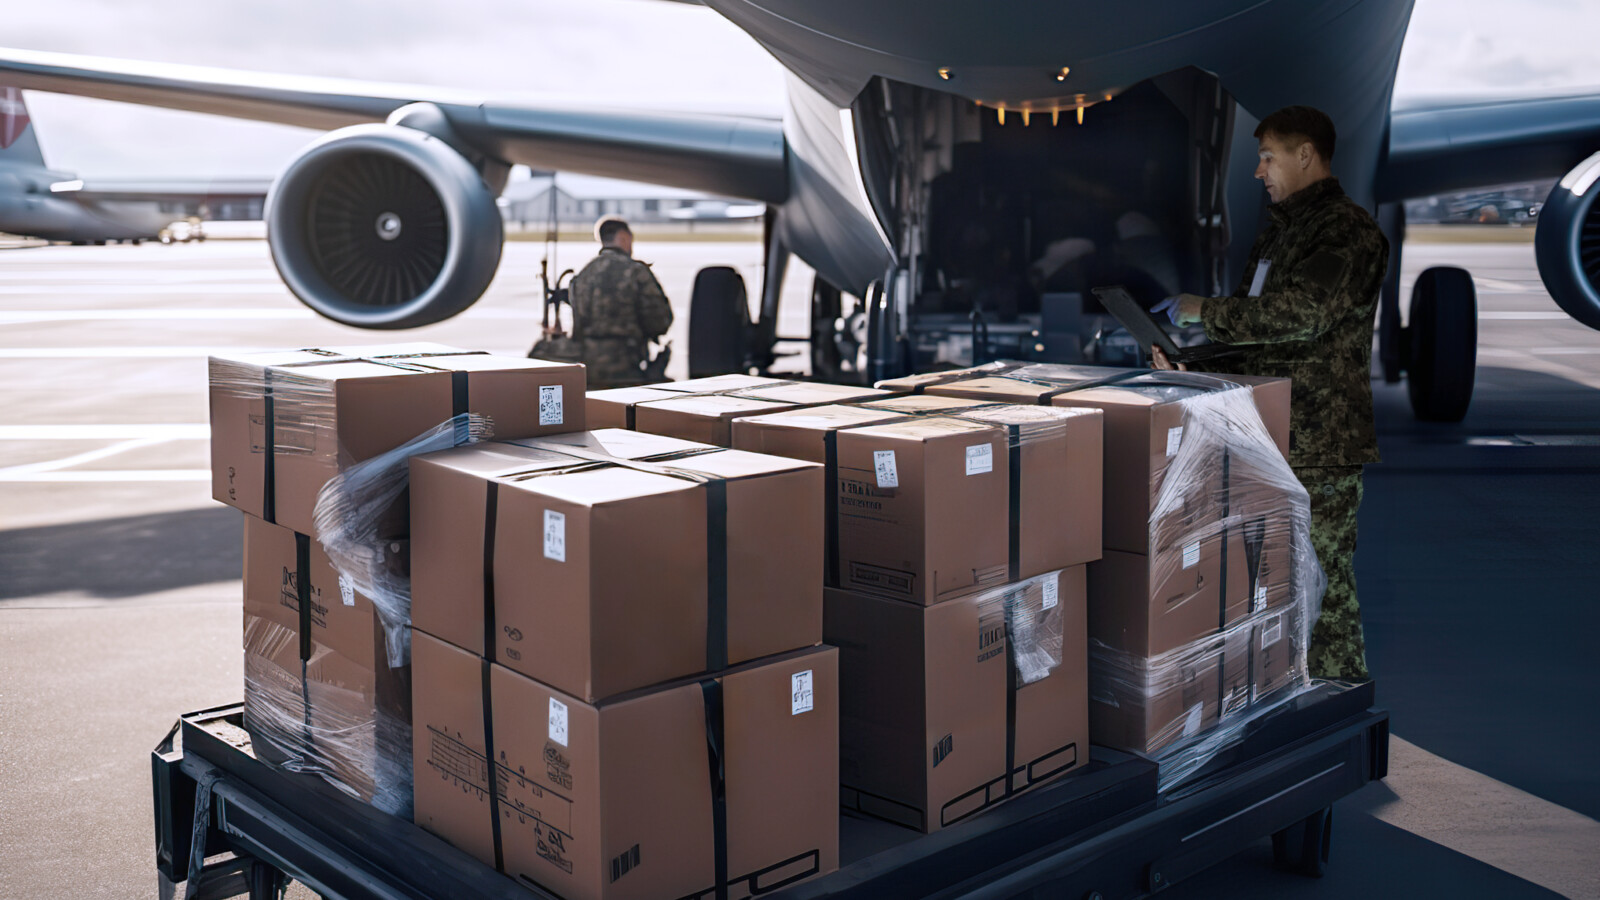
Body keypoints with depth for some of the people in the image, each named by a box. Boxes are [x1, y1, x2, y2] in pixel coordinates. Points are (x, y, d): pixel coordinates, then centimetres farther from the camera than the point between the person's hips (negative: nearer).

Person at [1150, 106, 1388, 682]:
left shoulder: (1348, 230, -9)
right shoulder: (1278, 232, 20)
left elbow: (1302, 311, -24)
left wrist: (1204, 311, -16)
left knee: (1321, 588, -4)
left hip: (1320, 445, -9)